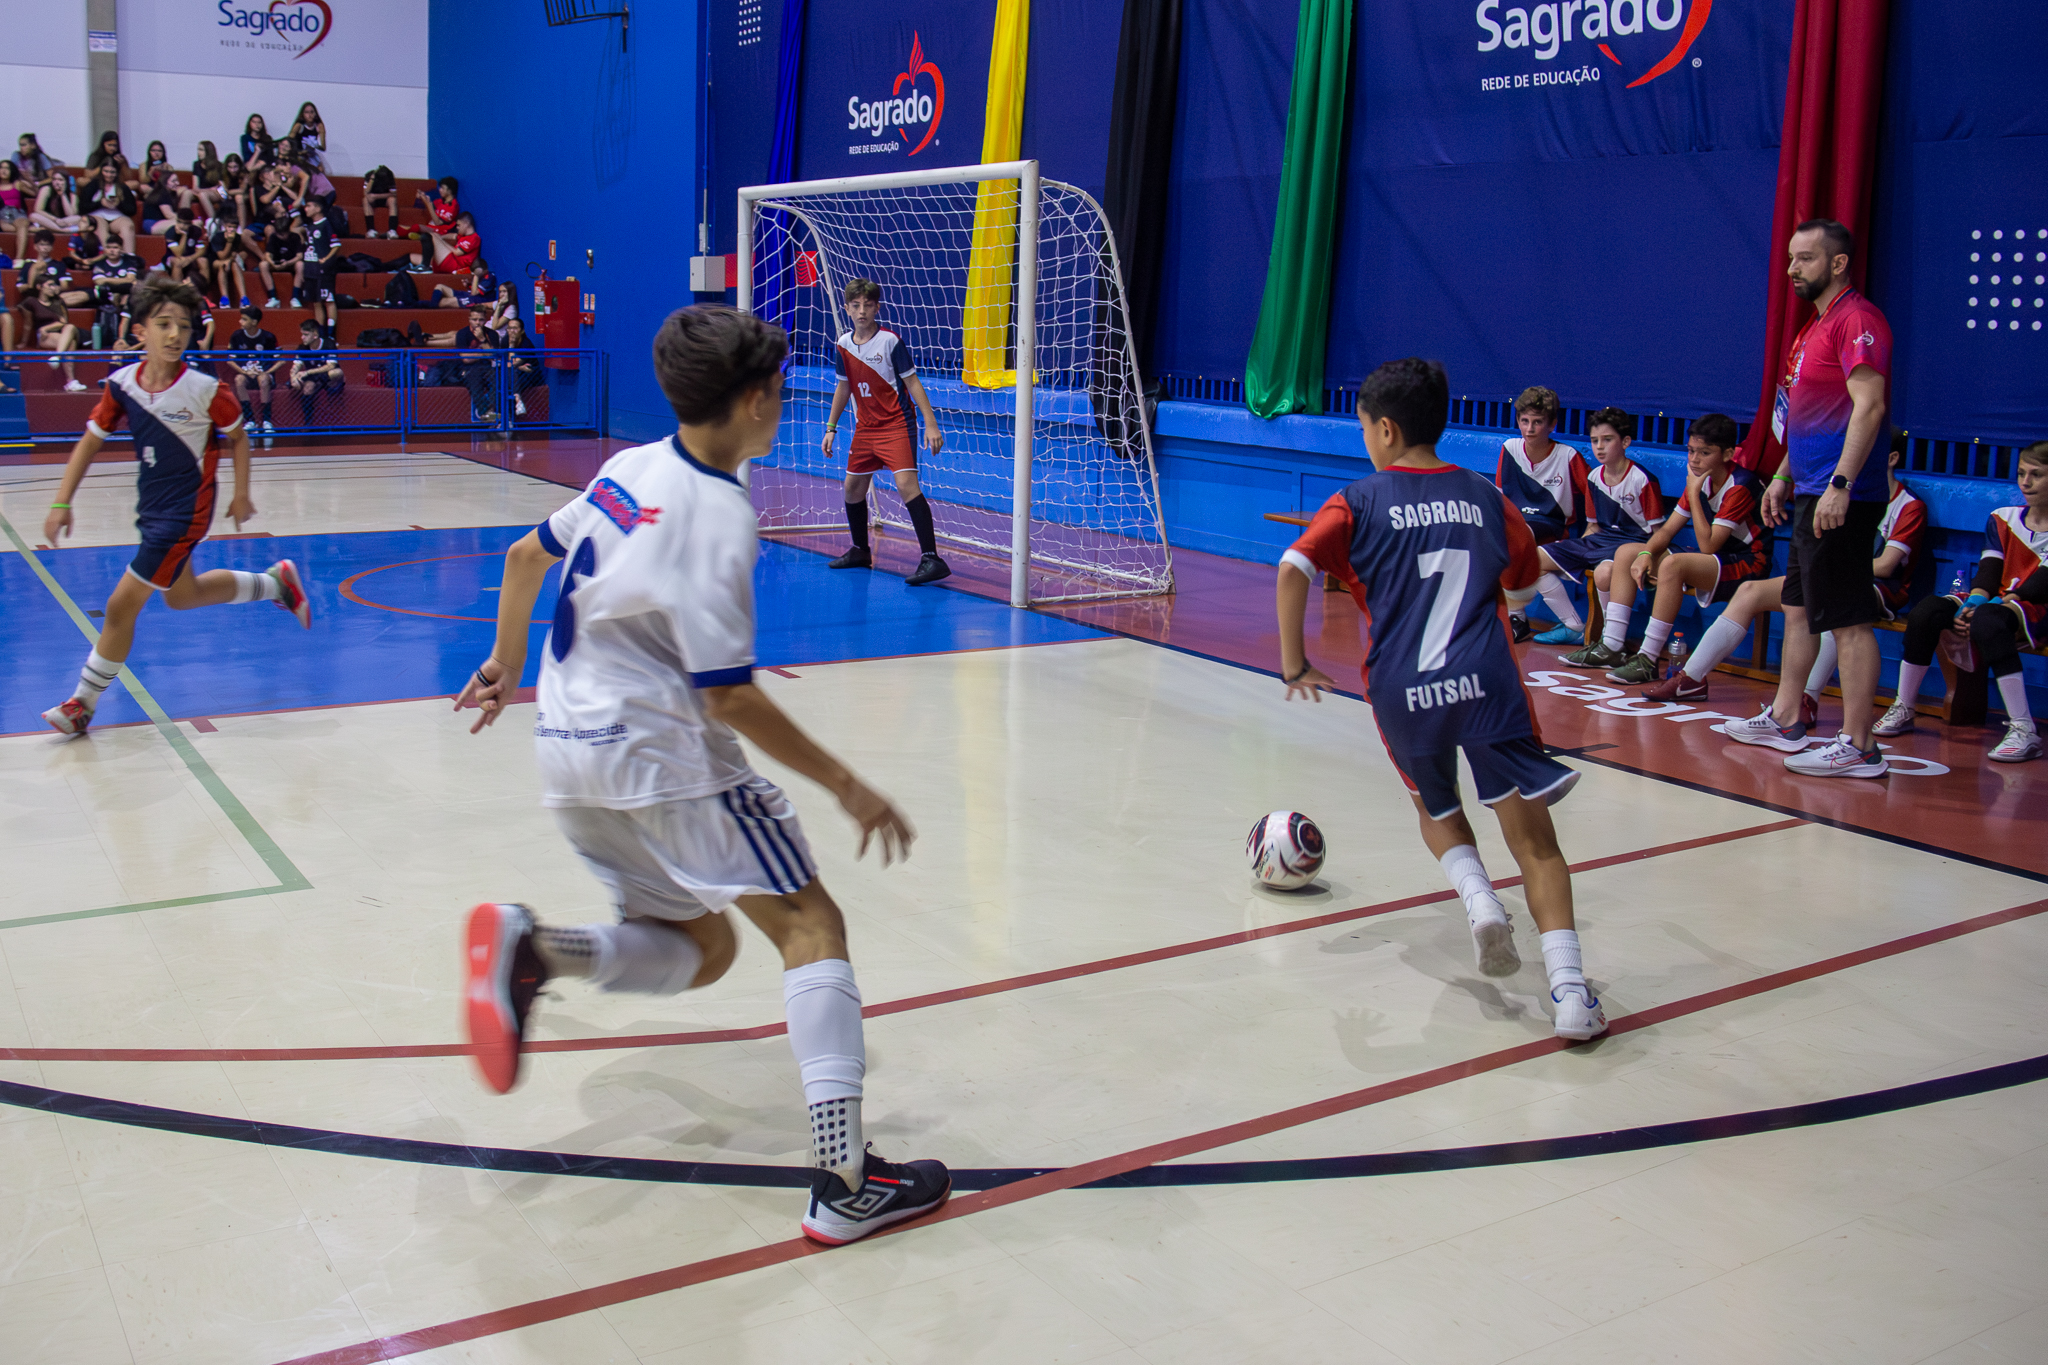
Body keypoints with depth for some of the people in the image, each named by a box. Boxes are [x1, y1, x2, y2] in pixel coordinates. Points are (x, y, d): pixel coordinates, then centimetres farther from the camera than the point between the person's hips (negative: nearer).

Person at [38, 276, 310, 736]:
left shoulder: (204, 389, -19)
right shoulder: (122, 383, -7)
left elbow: (238, 437, -1)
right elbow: (90, 441, 3)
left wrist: (241, 495, 0)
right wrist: (62, 503, -2)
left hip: (184, 510, -6)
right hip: (152, 505, 7)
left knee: (121, 606, -5)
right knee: (182, 597, 25)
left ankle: (84, 702, 10)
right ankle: (275, 582, 43)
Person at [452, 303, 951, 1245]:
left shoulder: (630, 469, 8)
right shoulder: (717, 515, -18)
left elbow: (523, 557, 21)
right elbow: (727, 698, -20)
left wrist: (504, 664, 37)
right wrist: (848, 788, -14)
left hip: (570, 749, 8)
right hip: (658, 750, -8)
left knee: (702, 950, 15)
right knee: (810, 925, -5)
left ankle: (529, 951, -10)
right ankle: (844, 1182, -13)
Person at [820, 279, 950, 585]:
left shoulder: (890, 340, -12)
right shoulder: (843, 345, 4)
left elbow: (913, 383, -10)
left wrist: (931, 424, -16)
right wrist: (831, 427, 18)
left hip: (896, 425, -7)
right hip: (865, 427, 7)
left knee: (906, 484, -22)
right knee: (853, 488, 12)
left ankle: (931, 559, -25)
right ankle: (860, 552, 33)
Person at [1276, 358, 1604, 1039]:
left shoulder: (1360, 502, 5)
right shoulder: (1486, 497, 13)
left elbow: (1293, 570, -7)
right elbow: (1526, 586, 25)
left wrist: (1294, 664, 2)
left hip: (1401, 692, 0)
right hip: (1486, 681, 1)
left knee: (1438, 811, 27)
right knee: (1534, 838, 1)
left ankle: (1479, 899, 1)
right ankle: (1570, 989, -12)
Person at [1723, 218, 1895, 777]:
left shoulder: (1856, 318, -13)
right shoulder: (1817, 324, 18)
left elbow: (1869, 406, -22)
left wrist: (1840, 485, -27)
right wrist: (1784, 478, 25)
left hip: (1840, 499, -11)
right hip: (1811, 494, 11)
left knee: (1849, 621, -8)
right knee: (1797, 607, 17)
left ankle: (1858, 747, -5)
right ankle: (1784, 720, 28)